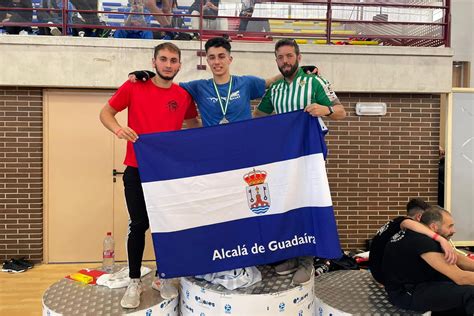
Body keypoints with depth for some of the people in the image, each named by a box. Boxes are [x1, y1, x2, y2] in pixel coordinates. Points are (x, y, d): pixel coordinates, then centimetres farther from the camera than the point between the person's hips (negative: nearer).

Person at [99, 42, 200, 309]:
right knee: (138, 225, 5)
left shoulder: (184, 95, 2)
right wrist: (118, 129, -18)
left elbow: (193, 124, 19)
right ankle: (135, 282, 22)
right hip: (137, 171, -2)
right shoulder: (134, 86, -5)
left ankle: (162, 278, 29)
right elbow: (106, 113, 2)